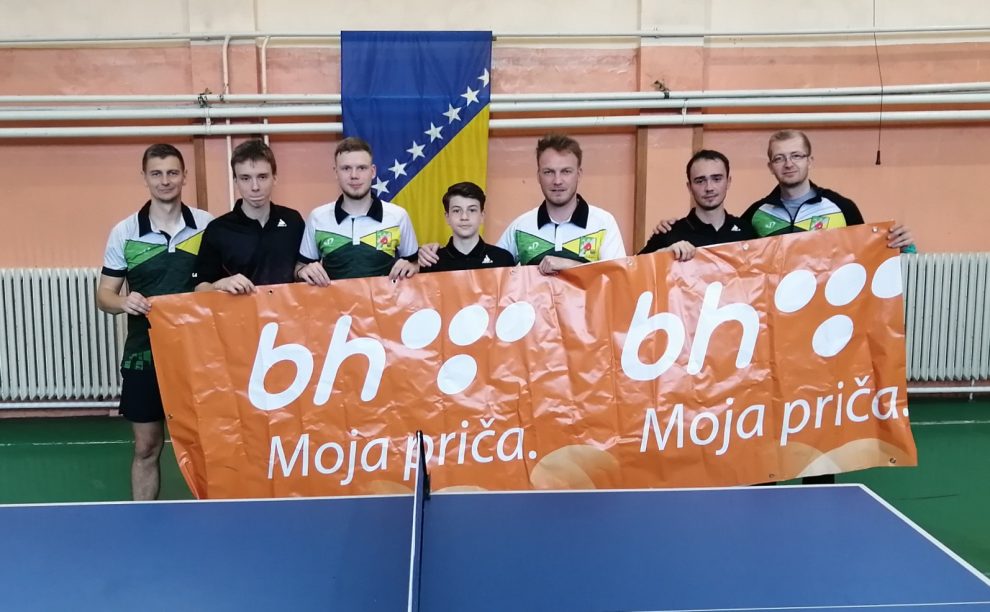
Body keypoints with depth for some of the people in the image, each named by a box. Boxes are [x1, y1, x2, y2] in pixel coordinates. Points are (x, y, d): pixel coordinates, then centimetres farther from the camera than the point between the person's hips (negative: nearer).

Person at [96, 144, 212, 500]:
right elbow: (104, 295, 1)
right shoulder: (124, 232, -1)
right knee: (146, 448, 9)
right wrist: (124, 302, -20)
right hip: (144, 354, 0)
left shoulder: (207, 225, -1)